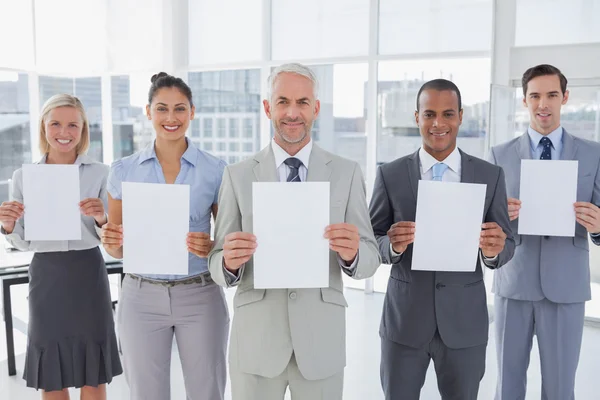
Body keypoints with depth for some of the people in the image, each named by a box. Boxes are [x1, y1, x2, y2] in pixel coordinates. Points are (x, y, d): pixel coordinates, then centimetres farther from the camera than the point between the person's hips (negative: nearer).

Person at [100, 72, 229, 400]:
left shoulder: (215, 170, -2)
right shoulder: (124, 170, 2)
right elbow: (117, 249, 7)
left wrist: (212, 247, -18)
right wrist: (111, 241, -15)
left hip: (199, 296, -1)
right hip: (142, 296, 1)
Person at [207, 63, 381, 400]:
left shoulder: (347, 173, -1)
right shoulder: (238, 175, -1)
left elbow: (370, 259, -2)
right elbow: (218, 263, -1)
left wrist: (352, 252, -24)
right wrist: (229, 261, -23)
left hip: (322, 341, 1)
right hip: (255, 341, 0)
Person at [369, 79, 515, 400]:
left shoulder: (491, 176, -1)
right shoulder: (390, 175, -3)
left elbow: (507, 245, 2)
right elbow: (371, 241, 0)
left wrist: (494, 249, -21)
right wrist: (393, 245, -22)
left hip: (465, 321, 1)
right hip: (404, 320, -1)